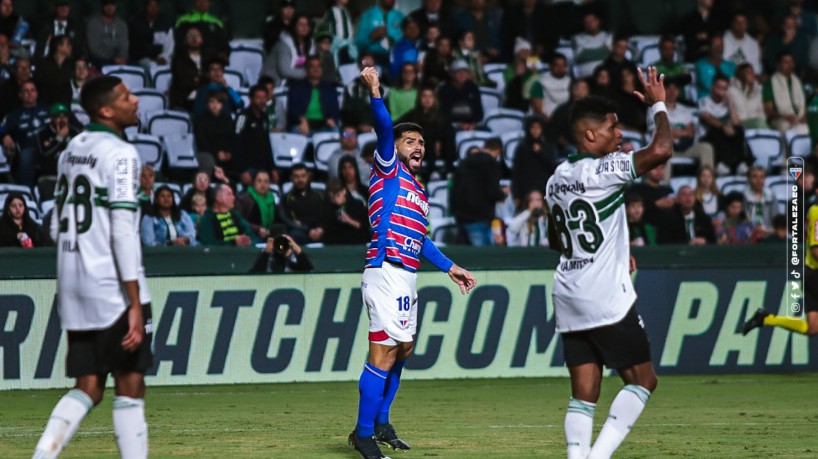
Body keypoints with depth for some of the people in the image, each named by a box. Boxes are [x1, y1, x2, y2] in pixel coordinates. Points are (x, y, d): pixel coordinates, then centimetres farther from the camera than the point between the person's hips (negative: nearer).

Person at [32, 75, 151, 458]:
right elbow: (123, 231, -18)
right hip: (113, 289, -8)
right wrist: (135, 303, -19)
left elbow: (58, 227, 18)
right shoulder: (120, 154, -11)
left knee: (87, 389, 10)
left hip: (72, 286, 8)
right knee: (129, 389, -1)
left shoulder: (72, 150, 13)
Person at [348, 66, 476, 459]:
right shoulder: (388, 170, 1)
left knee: (402, 348, 18)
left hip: (406, 276, 10)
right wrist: (376, 92, -25)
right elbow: (384, 129, -14)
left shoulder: (418, 191, 24)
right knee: (383, 351, -13)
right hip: (387, 272, -10)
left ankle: (380, 423, 28)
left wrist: (449, 268, 32)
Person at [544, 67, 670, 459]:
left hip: (568, 299, 8)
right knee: (642, 380, 2)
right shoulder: (604, 170, -12)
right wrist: (657, 105, -6)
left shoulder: (557, 178, 14)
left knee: (584, 393, 5)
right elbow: (661, 150, -23)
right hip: (607, 298, -8)